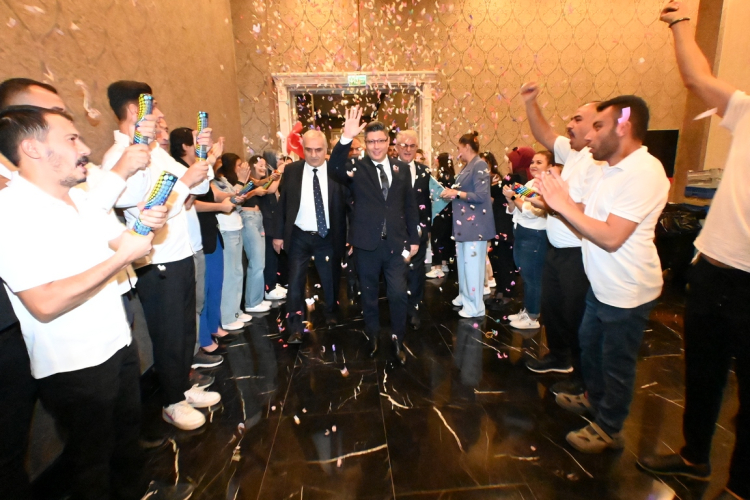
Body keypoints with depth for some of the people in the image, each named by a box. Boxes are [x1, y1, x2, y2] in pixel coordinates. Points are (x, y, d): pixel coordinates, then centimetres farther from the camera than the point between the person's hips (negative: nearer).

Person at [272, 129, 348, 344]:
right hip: (299, 237, 0)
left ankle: (331, 314, 41)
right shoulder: (291, 170, -2)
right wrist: (278, 234, -1)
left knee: (330, 280, 15)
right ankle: (295, 328, 17)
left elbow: (346, 205, -5)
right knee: (295, 282, 3)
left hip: (328, 237, 0)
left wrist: (348, 237, -10)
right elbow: (282, 203, 2)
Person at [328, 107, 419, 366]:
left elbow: (410, 206, 9)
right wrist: (346, 138, -40)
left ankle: (397, 339, 21)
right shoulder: (356, 168, -3)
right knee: (369, 294, 14)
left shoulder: (402, 168, 6)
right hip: (367, 243, -1)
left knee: (399, 294, 0)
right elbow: (335, 167, -26)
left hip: (396, 243, 1)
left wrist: (414, 238, 7)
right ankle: (373, 335, 35)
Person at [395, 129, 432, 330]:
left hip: (419, 229, 3)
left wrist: (427, 227, 9)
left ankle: (413, 309, 22)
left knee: (416, 270, 8)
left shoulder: (424, 171, 7)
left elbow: (427, 201, 10)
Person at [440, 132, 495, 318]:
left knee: (472, 263, -4)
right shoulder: (467, 167, 15)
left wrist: (456, 193, -16)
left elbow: (481, 196, -19)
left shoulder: (480, 165, -12)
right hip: (464, 221, 9)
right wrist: (452, 193, 3)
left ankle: (475, 305, 6)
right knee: (462, 261, 15)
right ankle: (465, 296, 30)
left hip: (475, 223, -9)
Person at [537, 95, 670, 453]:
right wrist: (555, 202, -3)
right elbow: (589, 220, 9)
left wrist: (565, 204, -25)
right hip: (602, 284, 9)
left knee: (616, 362, 8)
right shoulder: (614, 168, 8)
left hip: (627, 291, -9)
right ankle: (594, 397, 48)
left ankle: (608, 429, 29)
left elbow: (611, 237, -28)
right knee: (589, 343, 25)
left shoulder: (644, 173, -23)